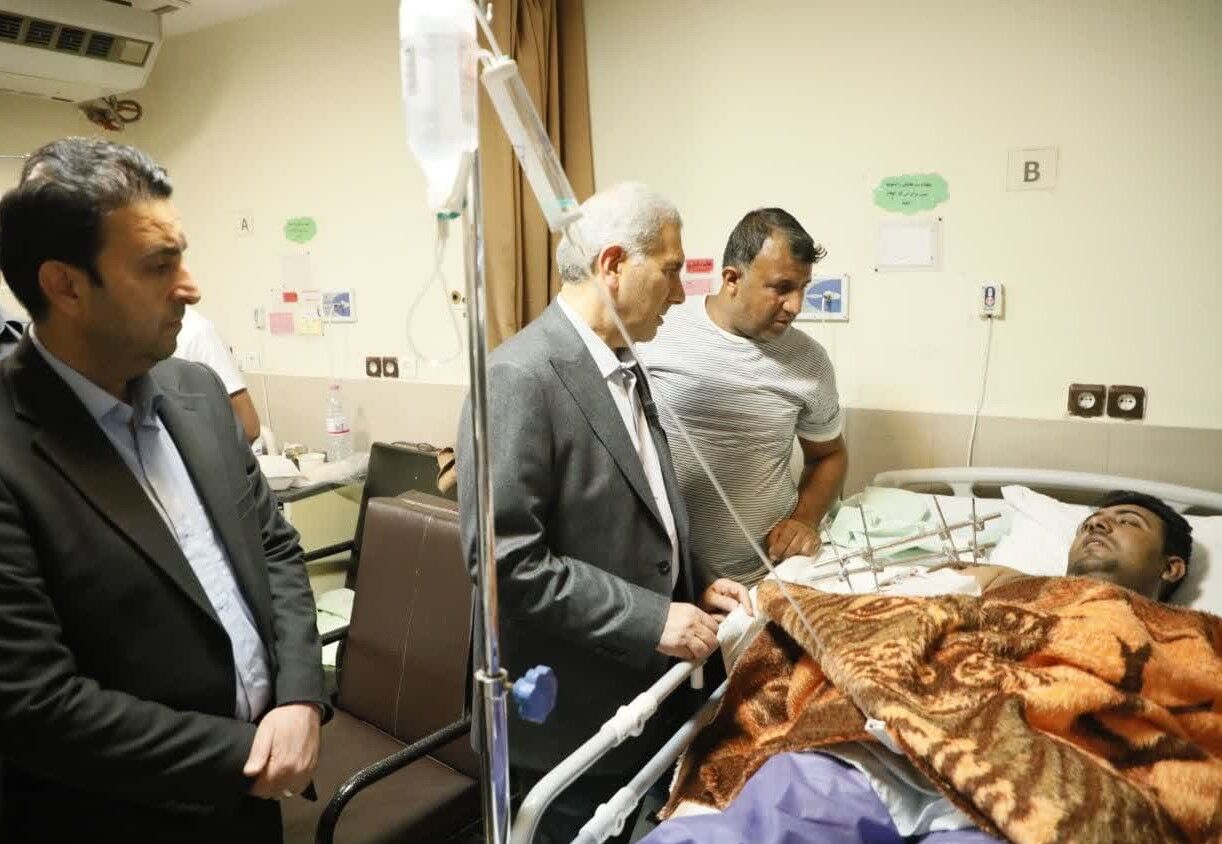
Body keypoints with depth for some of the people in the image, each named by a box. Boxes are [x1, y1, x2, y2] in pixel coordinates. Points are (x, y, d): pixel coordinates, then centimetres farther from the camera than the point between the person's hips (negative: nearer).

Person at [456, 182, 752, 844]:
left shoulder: (623, 367, 7)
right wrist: (652, 620, -23)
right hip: (568, 712, -8)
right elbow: (505, 559, -26)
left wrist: (690, 588, 2)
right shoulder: (521, 376, -22)